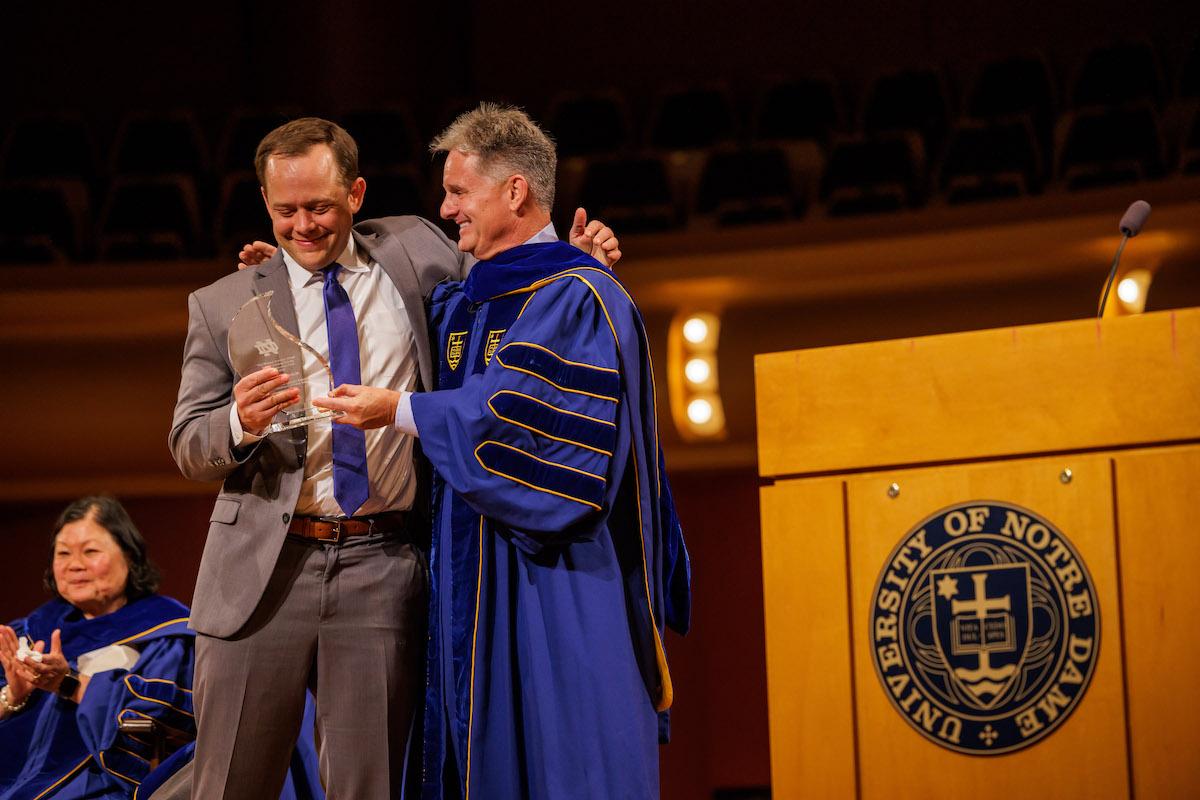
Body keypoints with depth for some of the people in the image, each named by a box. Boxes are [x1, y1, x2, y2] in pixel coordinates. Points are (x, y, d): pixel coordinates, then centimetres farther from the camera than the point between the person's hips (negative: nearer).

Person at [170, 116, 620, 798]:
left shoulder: (412, 250, 9)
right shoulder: (222, 306, 6)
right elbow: (188, 447, 4)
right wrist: (240, 423, -18)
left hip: (382, 569, 1)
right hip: (264, 568, 0)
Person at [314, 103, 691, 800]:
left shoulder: (576, 296, -8)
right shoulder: (459, 305, 15)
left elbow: (518, 411, -19)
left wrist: (400, 410, -12)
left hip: (557, 581, -8)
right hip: (476, 584, 8)